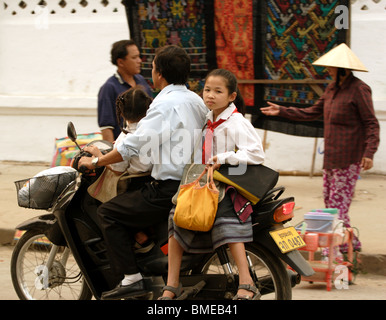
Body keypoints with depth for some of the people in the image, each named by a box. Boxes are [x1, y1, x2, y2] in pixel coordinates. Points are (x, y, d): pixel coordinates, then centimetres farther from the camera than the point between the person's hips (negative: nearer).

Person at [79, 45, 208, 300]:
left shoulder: (166, 103, -14)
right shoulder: (196, 100, 14)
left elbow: (135, 144, -18)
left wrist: (96, 162, -7)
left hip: (169, 190, -9)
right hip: (193, 182, 9)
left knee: (109, 212, -1)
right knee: (131, 204, 28)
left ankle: (131, 278, -8)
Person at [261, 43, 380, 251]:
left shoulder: (359, 89, -11)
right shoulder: (332, 88, 14)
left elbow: (371, 124, -12)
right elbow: (312, 113, 23)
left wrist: (369, 152, -22)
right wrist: (281, 111, 19)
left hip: (349, 158, -9)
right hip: (331, 156, 9)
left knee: (339, 202, -9)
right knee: (329, 198, 10)